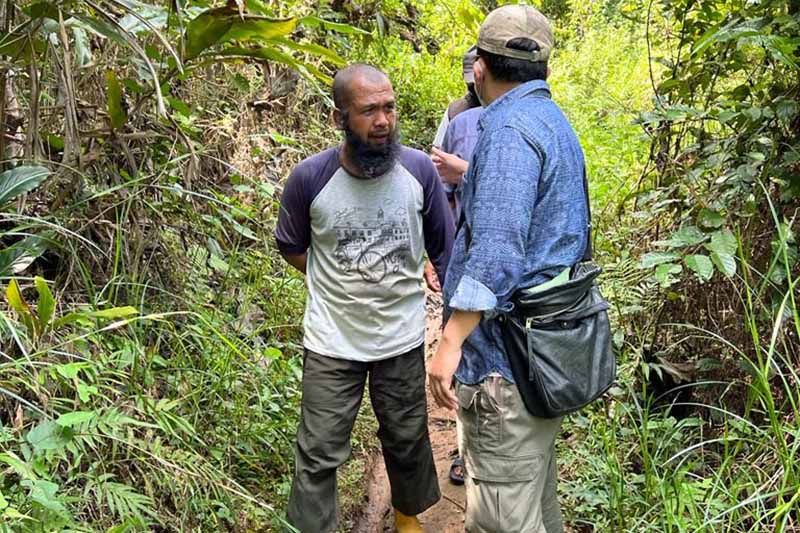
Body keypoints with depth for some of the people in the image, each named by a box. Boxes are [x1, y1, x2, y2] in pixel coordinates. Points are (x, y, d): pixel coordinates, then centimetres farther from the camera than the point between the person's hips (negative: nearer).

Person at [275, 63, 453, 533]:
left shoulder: (420, 170, -12)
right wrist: (339, 285, 1)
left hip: (403, 338, 2)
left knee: (407, 441, 21)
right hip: (331, 342, -2)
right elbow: (292, 248, 4)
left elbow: (445, 250, 1)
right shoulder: (310, 178, -16)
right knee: (319, 455, 7)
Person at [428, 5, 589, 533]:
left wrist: (451, 343, -25)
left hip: (507, 355, -10)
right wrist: (471, 176, 38)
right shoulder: (554, 120, 15)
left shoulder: (510, 124, -16)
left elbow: (496, 248, -26)